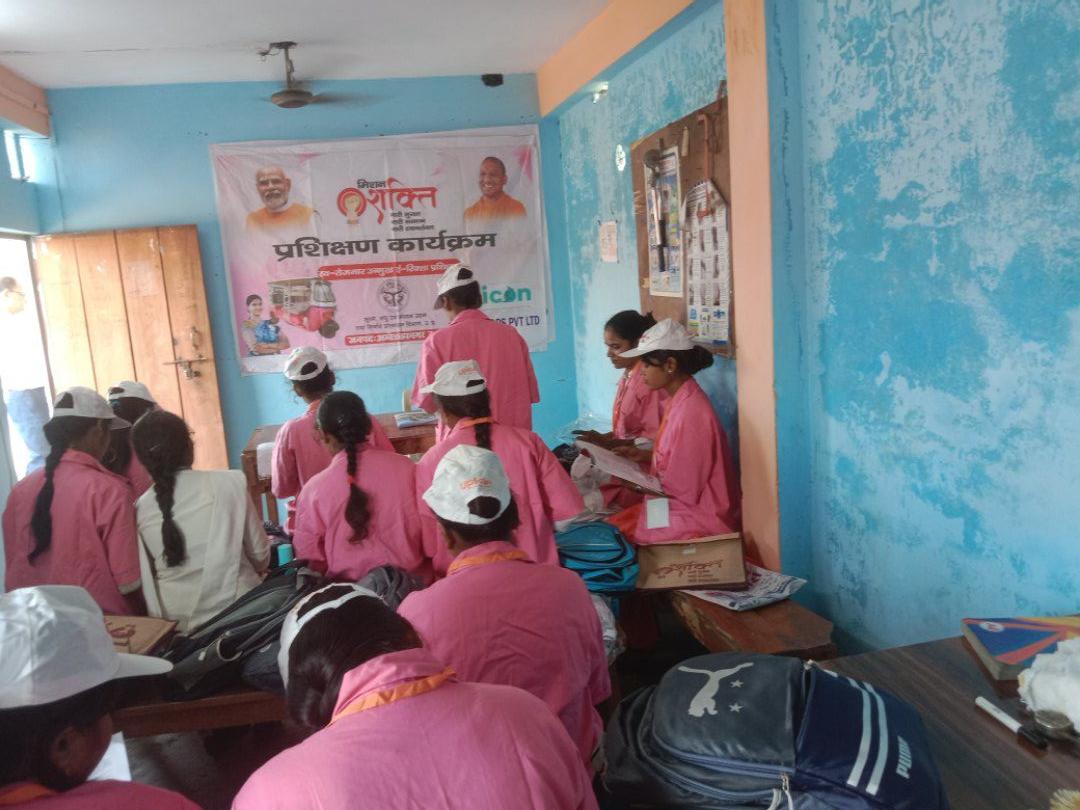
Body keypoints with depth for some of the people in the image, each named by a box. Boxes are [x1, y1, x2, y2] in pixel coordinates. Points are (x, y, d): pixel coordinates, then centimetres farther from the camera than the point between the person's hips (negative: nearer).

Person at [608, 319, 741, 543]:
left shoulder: (690, 413, -24)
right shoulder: (679, 399, 3)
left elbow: (684, 491, -19)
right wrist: (644, 455, 3)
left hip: (697, 519, -8)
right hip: (682, 505, 8)